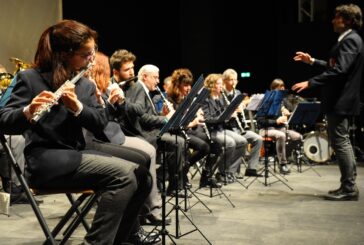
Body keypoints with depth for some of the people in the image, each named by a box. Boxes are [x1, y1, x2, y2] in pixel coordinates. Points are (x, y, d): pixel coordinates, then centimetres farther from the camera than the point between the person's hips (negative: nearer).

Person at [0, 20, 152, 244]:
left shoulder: (86, 85, 12)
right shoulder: (31, 78, -4)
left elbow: (100, 124, 2)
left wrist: (77, 106, -17)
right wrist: (28, 112, -34)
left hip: (76, 154, 7)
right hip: (45, 160, -6)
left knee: (142, 178, -12)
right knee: (124, 174, -25)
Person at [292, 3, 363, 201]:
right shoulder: (348, 40, 17)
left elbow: (339, 70, -27)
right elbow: (334, 67, 23)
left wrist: (310, 82, -29)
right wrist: (312, 61, 17)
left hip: (340, 100, -11)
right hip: (339, 99, 11)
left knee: (340, 142, -7)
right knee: (342, 142, 15)